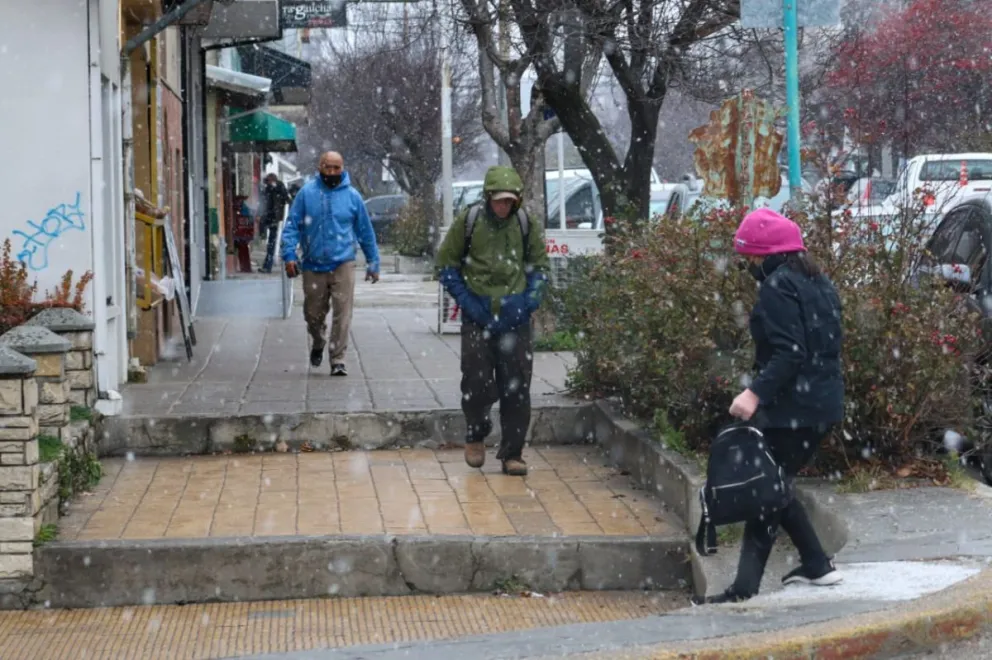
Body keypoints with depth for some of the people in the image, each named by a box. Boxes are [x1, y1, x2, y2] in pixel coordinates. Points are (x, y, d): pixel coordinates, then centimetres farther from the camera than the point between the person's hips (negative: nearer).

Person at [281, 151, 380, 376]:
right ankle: (317, 344, 42)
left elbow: (366, 231, 10)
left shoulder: (352, 196, 2)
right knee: (313, 314, 12)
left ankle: (337, 360, -4)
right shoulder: (307, 193, -1)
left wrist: (373, 263, 12)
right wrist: (289, 255, -11)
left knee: (342, 314, -9)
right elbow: (292, 225, 0)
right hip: (313, 265, 1)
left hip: (343, 264, -1)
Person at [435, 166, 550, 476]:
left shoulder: (525, 224, 1)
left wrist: (528, 302, -3)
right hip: (478, 316, -2)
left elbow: (539, 266, 12)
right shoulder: (468, 221, -5)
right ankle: (476, 436, 23)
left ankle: (512, 453, 11)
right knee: (477, 381, -4)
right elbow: (446, 264, 2)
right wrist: (467, 302, -7)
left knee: (516, 386, 2)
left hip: (514, 316, 2)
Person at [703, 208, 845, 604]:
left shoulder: (778, 287, -13)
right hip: (823, 405, 9)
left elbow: (788, 352, -23)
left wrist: (756, 392, -28)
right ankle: (817, 565, 20)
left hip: (790, 409, -9)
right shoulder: (818, 283, 15)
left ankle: (745, 589, -9)